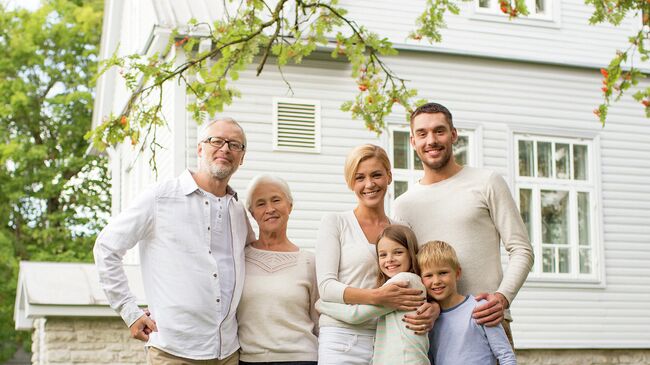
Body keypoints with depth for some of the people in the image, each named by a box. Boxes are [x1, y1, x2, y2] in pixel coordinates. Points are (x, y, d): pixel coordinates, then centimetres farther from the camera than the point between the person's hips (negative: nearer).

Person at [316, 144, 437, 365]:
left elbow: (419, 290, 11)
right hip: (343, 342, -3)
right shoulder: (334, 223, 3)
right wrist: (377, 297, -21)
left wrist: (432, 309, -12)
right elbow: (326, 286, -7)